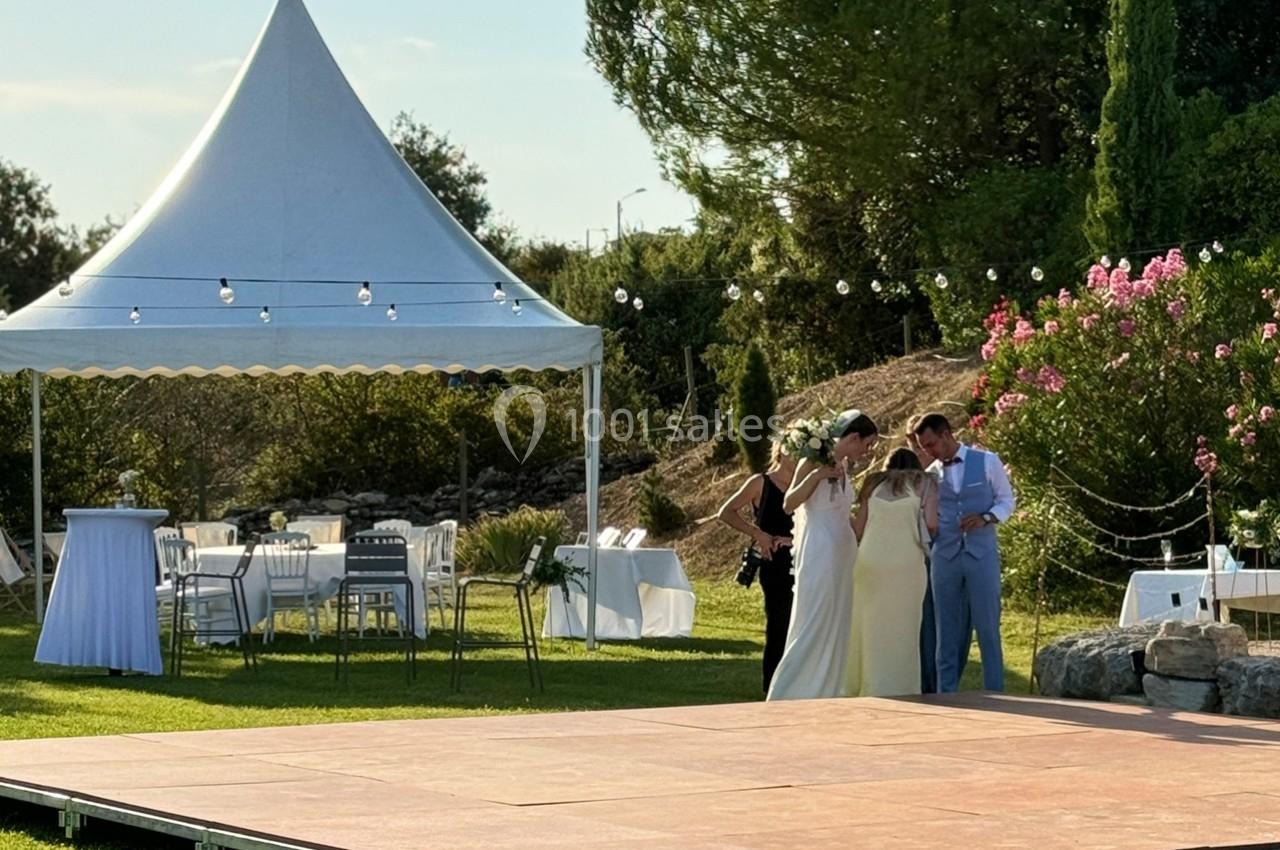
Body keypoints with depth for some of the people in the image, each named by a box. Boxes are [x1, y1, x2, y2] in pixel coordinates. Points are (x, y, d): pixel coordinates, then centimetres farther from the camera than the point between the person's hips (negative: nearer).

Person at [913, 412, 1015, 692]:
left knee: (988, 627, -3)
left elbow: (1006, 501, 5)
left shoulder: (987, 462, 2)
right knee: (947, 631, 4)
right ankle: (946, 695, 9)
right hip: (944, 556, 3)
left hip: (982, 554, -3)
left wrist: (985, 518, -12)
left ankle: (995, 694, 1)